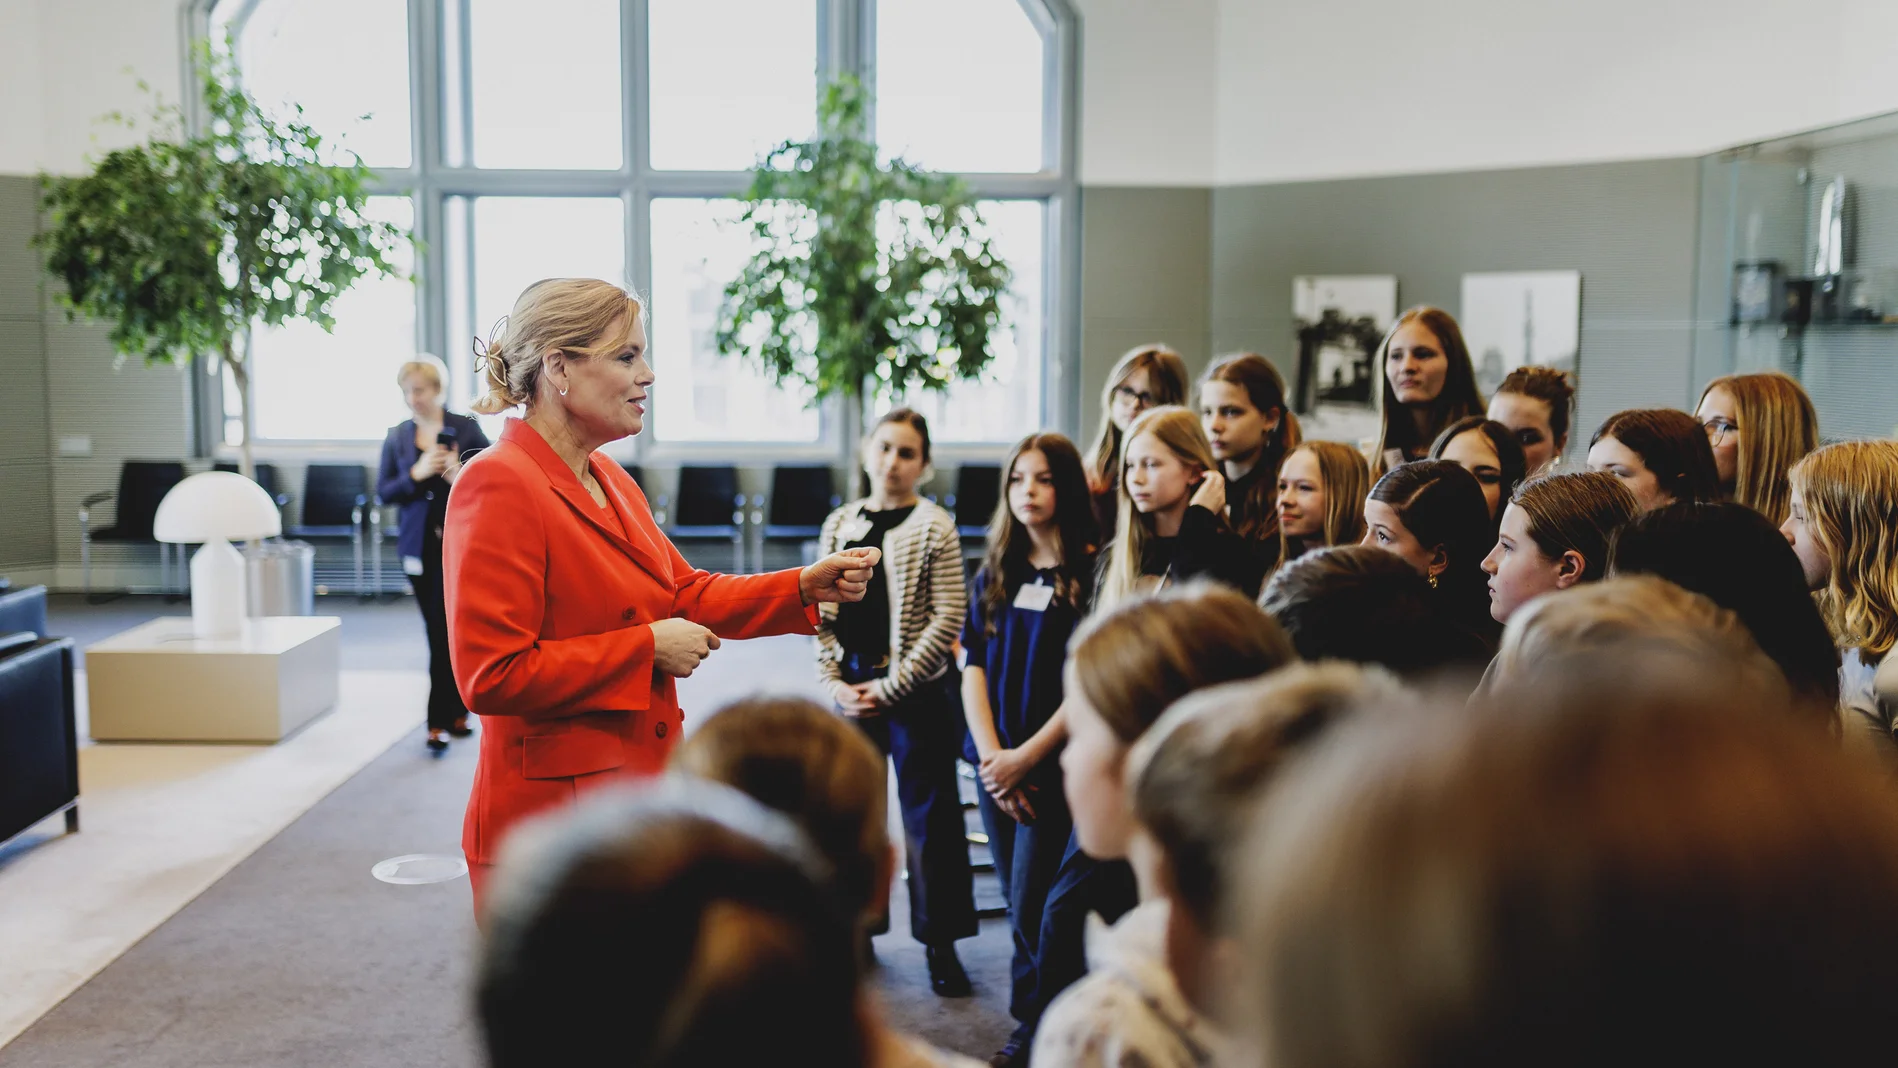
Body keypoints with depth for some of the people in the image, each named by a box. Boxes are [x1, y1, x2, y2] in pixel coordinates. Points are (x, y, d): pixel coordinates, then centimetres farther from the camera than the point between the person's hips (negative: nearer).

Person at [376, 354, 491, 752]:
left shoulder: (465, 427, -2)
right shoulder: (396, 436, 6)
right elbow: (383, 493, 2)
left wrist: (462, 477, -20)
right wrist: (417, 473, -14)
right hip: (418, 544, 3)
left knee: (444, 630, -8)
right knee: (440, 631, 10)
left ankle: (440, 720, -3)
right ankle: (456, 711, 22)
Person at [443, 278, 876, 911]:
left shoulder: (610, 480, 13)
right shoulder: (497, 486, -17)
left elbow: (684, 594, 18)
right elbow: (491, 677, -22)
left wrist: (804, 588, 5)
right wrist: (647, 649, -18)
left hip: (637, 796, 9)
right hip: (549, 817, -9)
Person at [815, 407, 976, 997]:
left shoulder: (934, 526, -5)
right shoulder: (839, 525, 7)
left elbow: (948, 617, -10)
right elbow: (821, 613, 9)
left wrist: (892, 685, -12)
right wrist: (834, 682, -3)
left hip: (916, 690, -4)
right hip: (853, 689, 5)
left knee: (931, 815, 2)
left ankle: (941, 941, 14)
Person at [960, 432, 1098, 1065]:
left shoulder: (1092, 572, -7)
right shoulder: (995, 572, 9)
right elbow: (974, 664, 5)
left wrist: (1026, 757, -12)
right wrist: (990, 754, -7)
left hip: (1056, 765, -5)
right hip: (997, 767, 5)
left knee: (1033, 909, -5)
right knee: (1019, 906, 11)